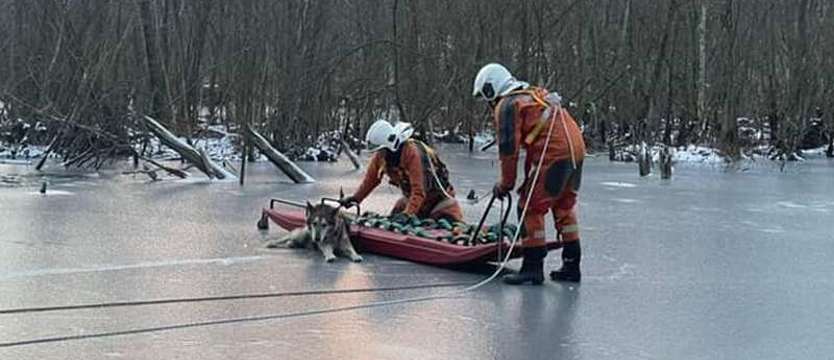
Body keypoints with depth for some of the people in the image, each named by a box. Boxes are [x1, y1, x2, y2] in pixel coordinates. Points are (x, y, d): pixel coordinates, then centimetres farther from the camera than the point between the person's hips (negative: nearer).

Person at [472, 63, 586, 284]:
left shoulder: (507, 105, -2)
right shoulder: (534, 95, 26)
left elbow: (509, 148, -6)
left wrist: (505, 183, 5)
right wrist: (529, 179, 28)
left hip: (555, 154, -9)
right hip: (576, 149, 9)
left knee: (530, 208, -2)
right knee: (564, 206, 20)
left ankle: (533, 267, -2)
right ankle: (571, 264, 25)